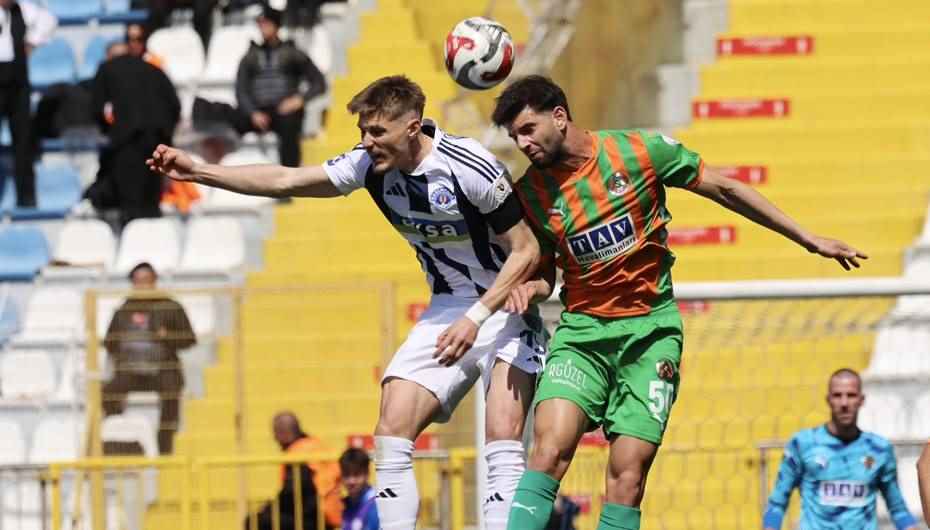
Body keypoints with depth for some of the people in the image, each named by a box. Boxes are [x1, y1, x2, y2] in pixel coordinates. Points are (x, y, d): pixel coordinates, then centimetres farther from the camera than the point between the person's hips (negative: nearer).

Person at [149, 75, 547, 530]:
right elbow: (286, 181, -4)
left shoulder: (470, 167, -22)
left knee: (502, 439, -21)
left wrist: (476, 319, -23)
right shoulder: (370, 163, -6)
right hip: (447, 309, 6)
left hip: (503, 305, -6)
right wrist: (197, 172, -11)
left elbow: (526, 250, -16)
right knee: (390, 439, -6)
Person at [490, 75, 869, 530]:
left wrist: (810, 240, 4)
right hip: (581, 329, 1)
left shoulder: (638, 151, -7)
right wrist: (529, 288, -11)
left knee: (628, 475, -9)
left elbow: (724, 189, 2)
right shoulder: (530, 191, 1)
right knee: (550, 448, -22)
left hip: (649, 332, -1)